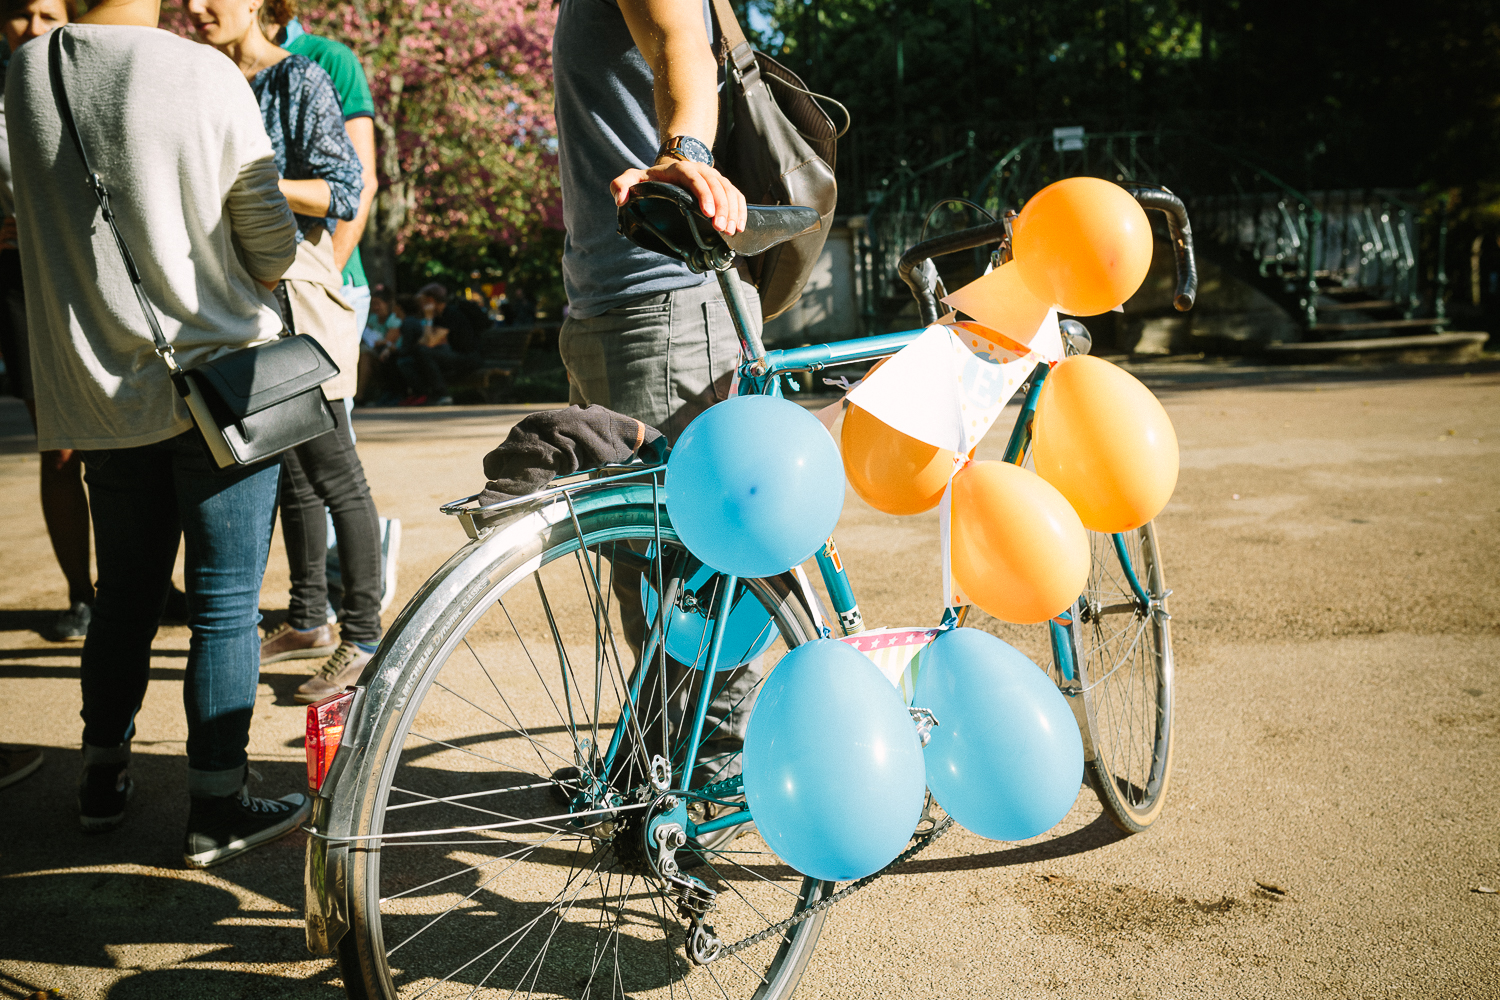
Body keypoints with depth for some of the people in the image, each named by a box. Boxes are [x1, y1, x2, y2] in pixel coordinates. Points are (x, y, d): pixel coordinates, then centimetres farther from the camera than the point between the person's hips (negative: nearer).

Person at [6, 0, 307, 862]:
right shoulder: (207, 77, -13)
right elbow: (273, 241, -7)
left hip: (98, 386, 5)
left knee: (126, 590, 19)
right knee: (226, 605, 3)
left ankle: (105, 779, 32)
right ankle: (218, 809, 11)